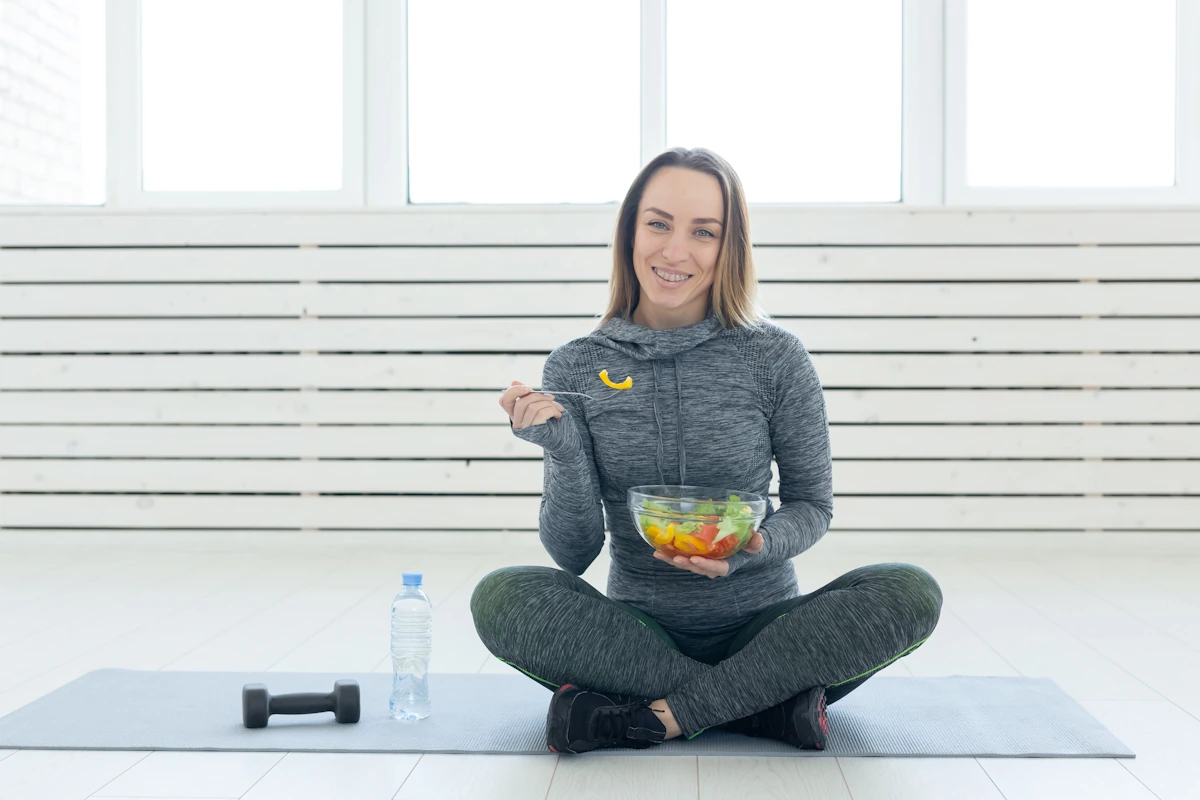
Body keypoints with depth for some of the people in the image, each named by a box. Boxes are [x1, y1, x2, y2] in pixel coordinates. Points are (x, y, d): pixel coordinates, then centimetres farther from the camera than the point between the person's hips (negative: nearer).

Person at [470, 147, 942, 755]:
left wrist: (754, 547, -18)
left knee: (910, 594, -25)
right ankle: (772, 704, -22)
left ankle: (656, 718, -24)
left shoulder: (773, 357, -5)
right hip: (638, 631, 1)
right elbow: (573, 554, -2)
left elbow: (812, 506, 3)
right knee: (500, 597, -27)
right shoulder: (574, 369, -2)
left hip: (759, 625, 0)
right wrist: (565, 452, -19)